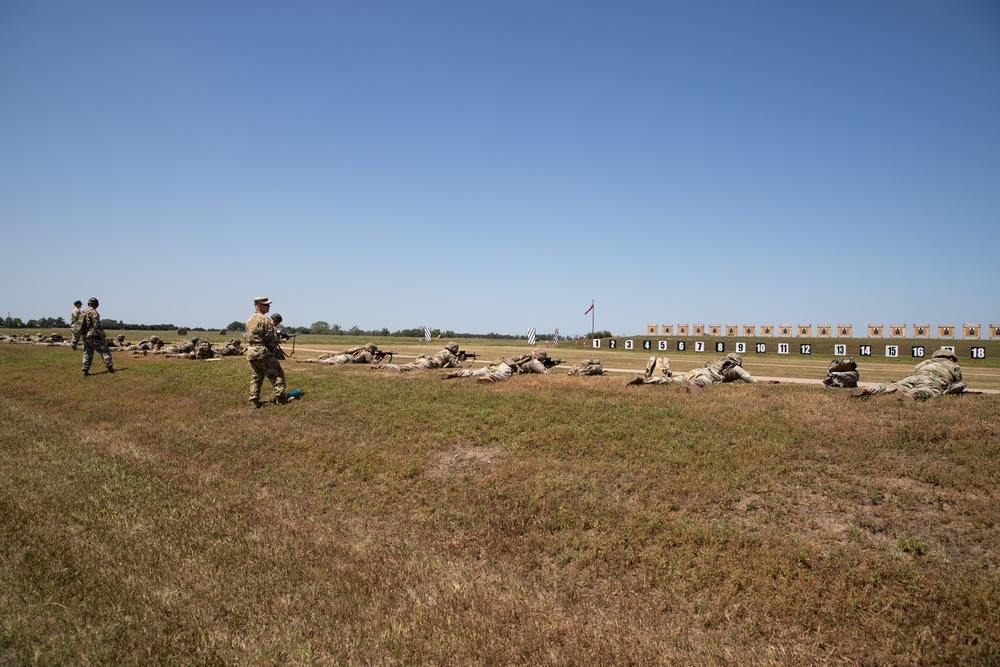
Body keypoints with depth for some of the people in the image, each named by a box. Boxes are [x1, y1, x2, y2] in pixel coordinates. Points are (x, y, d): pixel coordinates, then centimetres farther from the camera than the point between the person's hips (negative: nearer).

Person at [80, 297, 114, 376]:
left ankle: (85, 371, 10)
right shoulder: (93, 312, -13)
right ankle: (109, 367, -10)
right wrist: (103, 337, -15)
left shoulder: (83, 313, 15)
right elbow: (97, 326, -17)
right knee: (104, 351, -4)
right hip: (93, 336, -8)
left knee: (87, 353, 13)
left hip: (84, 336, 9)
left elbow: (80, 325, 19)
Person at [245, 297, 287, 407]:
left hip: (250, 353, 8)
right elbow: (272, 339, -13)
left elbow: (249, 337, 17)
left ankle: (254, 401, 9)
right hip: (263, 352, -8)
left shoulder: (249, 321, 14)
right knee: (277, 374, 1)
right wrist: (274, 351, 2)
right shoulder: (265, 320, -13)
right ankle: (280, 397, -1)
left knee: (255, 377, 12)